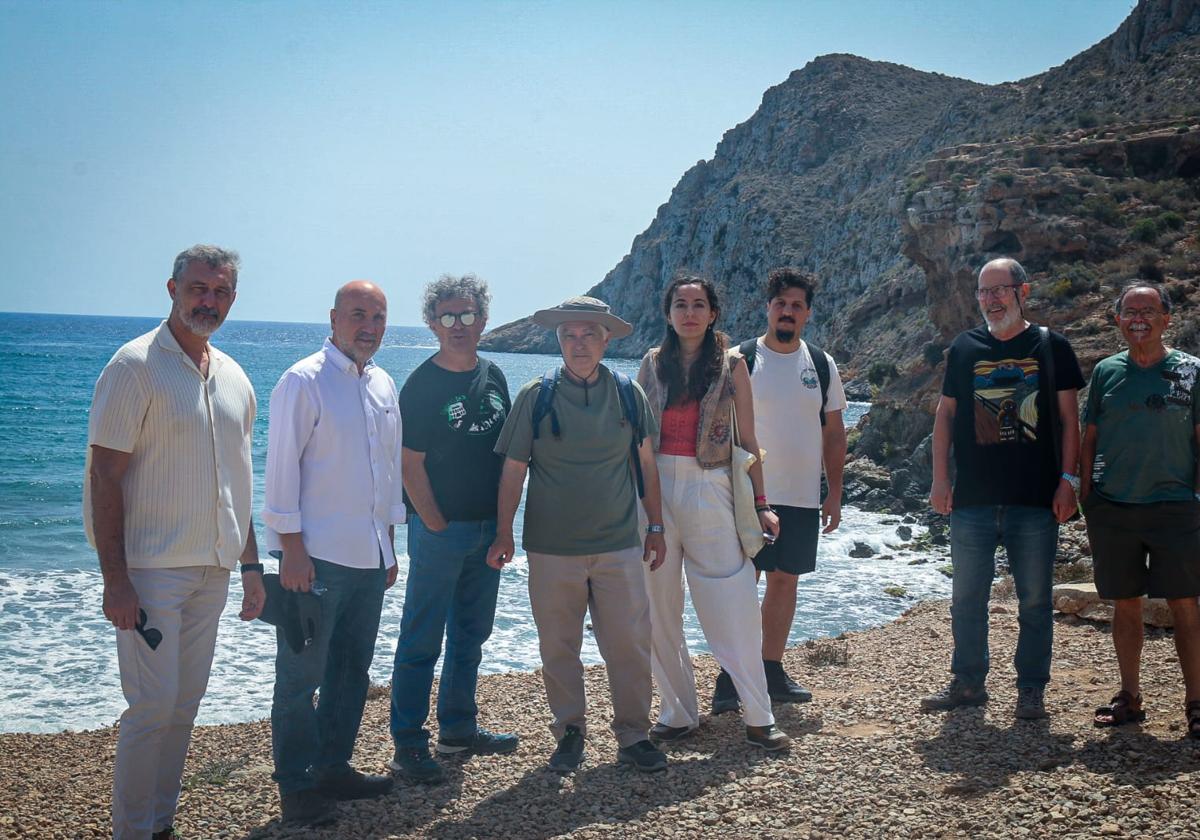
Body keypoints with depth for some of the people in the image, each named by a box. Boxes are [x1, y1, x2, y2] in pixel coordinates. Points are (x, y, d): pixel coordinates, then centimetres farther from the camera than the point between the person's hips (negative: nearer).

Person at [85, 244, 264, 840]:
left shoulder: (234, 378, 11)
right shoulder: (136, 365, -10)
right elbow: (104, 475, -13)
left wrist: (251, 564, 15)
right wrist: (115, 578, -17)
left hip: (212, 569, 6)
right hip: (151, 568, -6)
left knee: (185, 703, 12)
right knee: (152, 706, -4)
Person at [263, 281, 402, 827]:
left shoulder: (383, 385, 12)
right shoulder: (304, 381, -9)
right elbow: (282, 468, -11)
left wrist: (389, 545, 18)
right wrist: (292, 547, -16)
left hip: (369, 556, 7)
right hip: (315, 556, -7)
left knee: (352, 669, 15)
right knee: (300, 678, 1)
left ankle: (332, 767, 28)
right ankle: (296, 788, 11)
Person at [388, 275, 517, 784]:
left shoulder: (493, 377, 8)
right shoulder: (422, 385, -11)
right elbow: (411, 465, -12)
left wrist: (503, 521, 8)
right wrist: (437, 527, -13)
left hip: (488, 528, 7)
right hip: (440, 528, -7)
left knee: (471, 633, 16)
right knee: (422, 640, -2)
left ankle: (458, 729, 29)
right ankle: (408, 745, 5)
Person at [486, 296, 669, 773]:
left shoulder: (628, 394, 2)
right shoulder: (536, 397, -3)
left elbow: (645, 464, 11)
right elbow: (514, 470, 1)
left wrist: (655, 527, 13)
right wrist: (504, 534, -1)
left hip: (619, 546, 1)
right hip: (552, 549, -1)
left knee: (629, 644, 3)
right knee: (558, 647, 9)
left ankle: (633, 736, 17)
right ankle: (570, 733, 24)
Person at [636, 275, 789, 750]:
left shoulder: (731, 365, 2)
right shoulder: (653, 363, 8)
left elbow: (747, 441, 4)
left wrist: (761, 505, 2)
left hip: (711, 492, -2)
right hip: (656, 488, 2)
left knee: (732, 608, -3)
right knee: (659, 608, 5)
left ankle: (759, 717, 7)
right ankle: (678, 712, 18)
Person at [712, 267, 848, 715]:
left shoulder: (822, 364, 8)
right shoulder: (741, 360, -4)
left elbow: (834, 432, 12)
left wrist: (834, 495, 8)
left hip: (802, 497, 4)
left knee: (785, 581, 10)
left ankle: (771, 671, 21)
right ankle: (730, 678, 3)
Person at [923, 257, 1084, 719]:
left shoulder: (1052, 347, 3)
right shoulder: (965, 347, 8)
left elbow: (1069, 418, 3)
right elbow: (945, 414, 9)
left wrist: (1068, 480, -4)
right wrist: (940, 480, 3)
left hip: (1036, 499, -2)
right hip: (973, 498, 2)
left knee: (1035, 599, 6)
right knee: (967, 597, 8)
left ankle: (1031, 689, 18)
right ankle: (968, 682, 22)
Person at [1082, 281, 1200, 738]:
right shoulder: (1106, 371, 7)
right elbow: (1089, 439, 11)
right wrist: (1086, 500, 6)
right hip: (1113, 509, 2)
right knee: (1125, 605, 8)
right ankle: (1130, 697, 18)